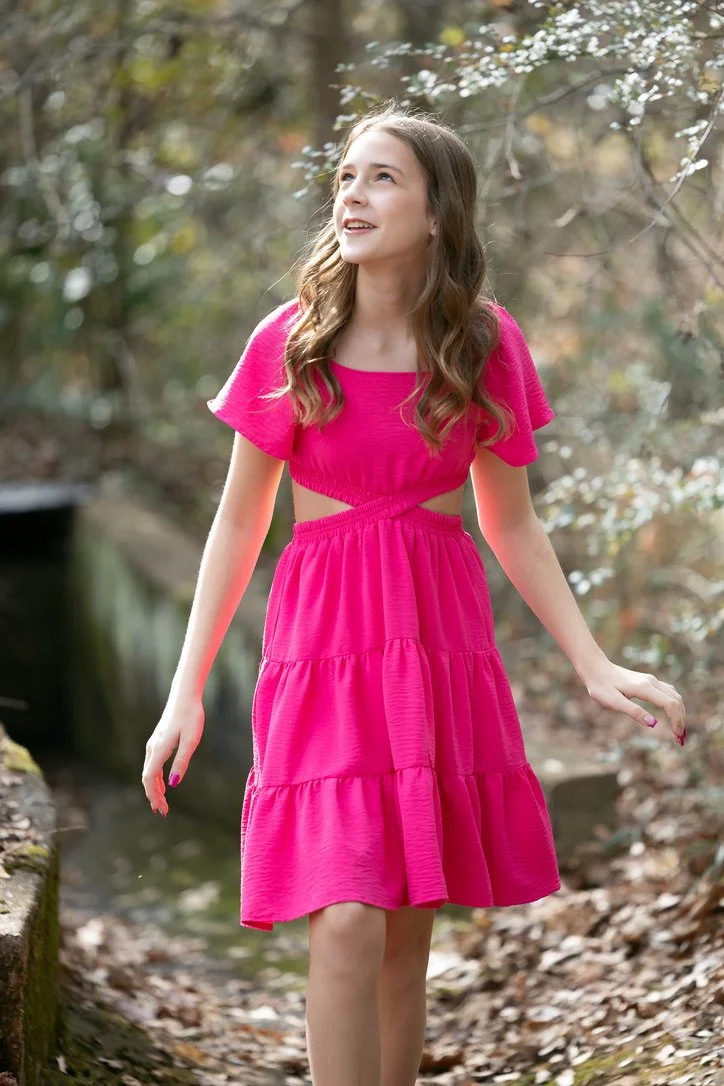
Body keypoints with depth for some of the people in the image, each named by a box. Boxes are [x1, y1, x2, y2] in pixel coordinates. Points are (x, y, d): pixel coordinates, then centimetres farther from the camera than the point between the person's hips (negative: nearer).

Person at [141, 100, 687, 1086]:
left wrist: (594, 667, 3)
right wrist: (186, 694, 0)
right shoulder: (290, 342, -4)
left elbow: (512, 525, 9)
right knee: (348, 923, -14)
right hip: (324, 641, -2)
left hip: (445, 642, 2)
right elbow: (238, 523, 3)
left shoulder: (486, 343, 0)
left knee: (409, 932, 7)